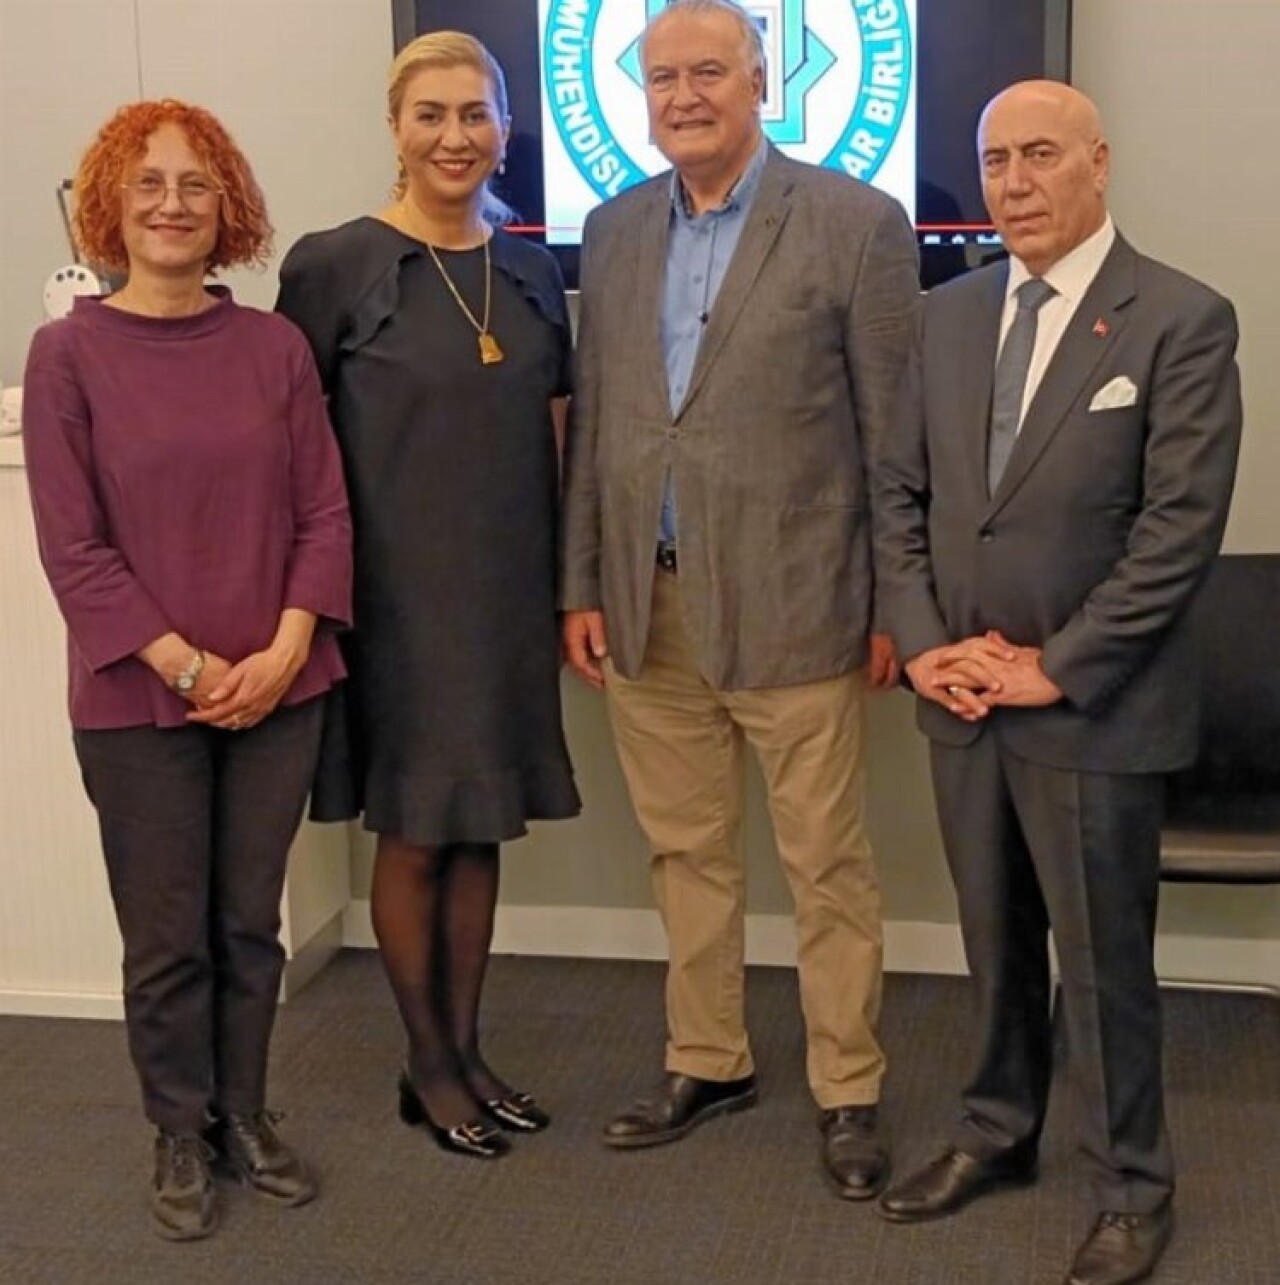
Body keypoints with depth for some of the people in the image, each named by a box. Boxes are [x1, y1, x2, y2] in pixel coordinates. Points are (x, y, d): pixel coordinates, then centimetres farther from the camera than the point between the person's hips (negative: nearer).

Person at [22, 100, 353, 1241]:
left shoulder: (273, 344, 1)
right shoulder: (69, 353, -6)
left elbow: (325, 511, 1)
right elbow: (72, 546, -8)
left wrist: (283, 653, -10)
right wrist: (185, 667, -13)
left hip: (277, 690, 2)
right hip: (139, 702, -2)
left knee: (251, 923, 14)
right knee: (167, 938, 9)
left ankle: (247, 1116, 33)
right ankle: (182, 1136, 30)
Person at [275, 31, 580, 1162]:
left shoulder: (531, 272, 7)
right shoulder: (334, 266, -8)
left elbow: (553, 437, 12)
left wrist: (568, 584, 8)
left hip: (508, 594, 5)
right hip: (399, 596, -4)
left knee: (480, 831, 13)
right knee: (412, 837, 6)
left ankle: (467, 1050, 27)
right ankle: (427, 1068, 23)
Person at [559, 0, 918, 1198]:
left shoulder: (855, 223, -5)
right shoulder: (613, 230, 10)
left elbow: (895, 429, -5)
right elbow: (591, 419, 12)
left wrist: (897, 601, -6)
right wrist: (582, 586, 8)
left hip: (791, 603, -5)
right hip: (646, 603, 5)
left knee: (825, 863, 5)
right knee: (685, 852, 15)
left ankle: (846, 1091, 20)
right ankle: (706, 1063, 30)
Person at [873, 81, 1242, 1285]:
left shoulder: (1183, 319, -9)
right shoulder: (947, 315, 8)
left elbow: (1181, 526, -14)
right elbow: (900, 492, 9)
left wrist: (1055, 669, -15)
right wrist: (922, 642, -3)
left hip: (1094, 709, -5)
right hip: (963, 699, 5)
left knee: (1103, 961, 6)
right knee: (994, 942, 18)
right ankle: (996, 1131, 37)